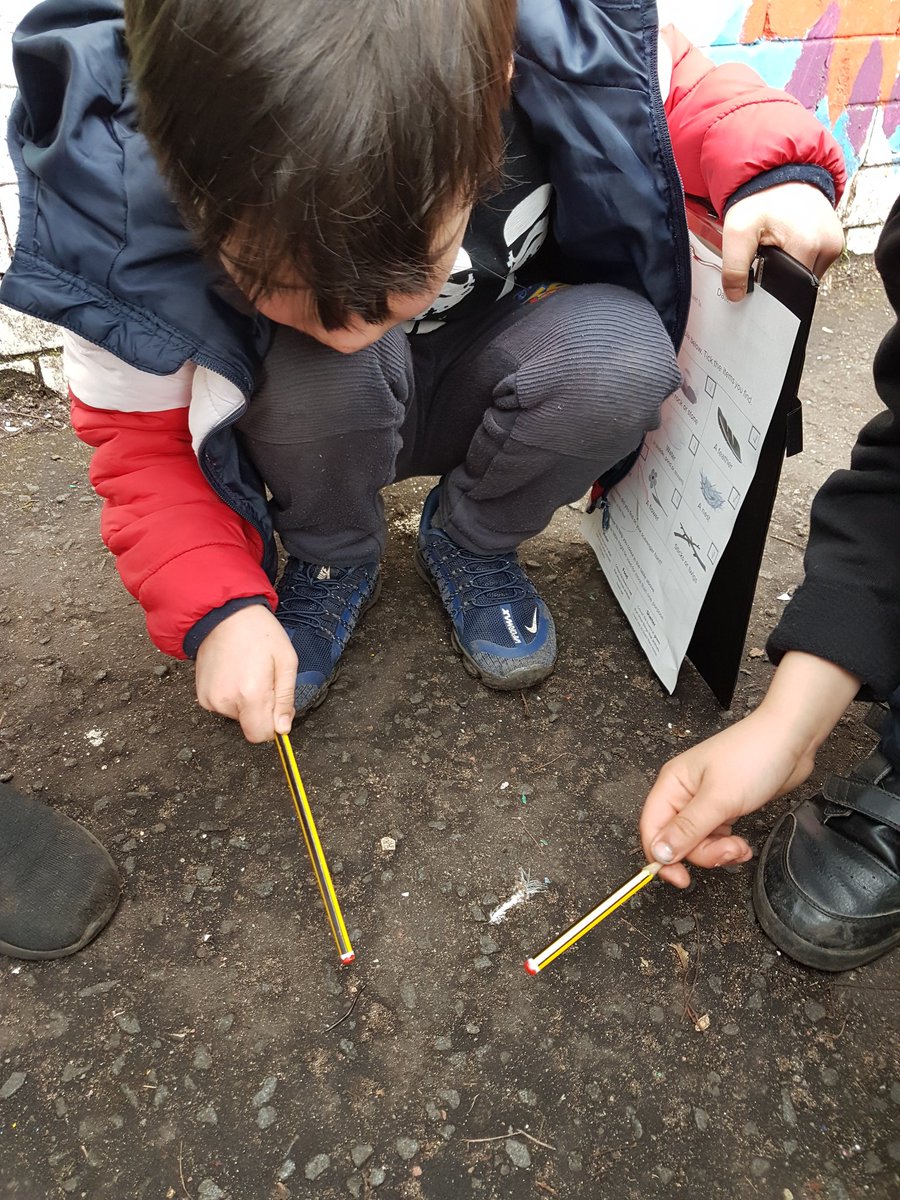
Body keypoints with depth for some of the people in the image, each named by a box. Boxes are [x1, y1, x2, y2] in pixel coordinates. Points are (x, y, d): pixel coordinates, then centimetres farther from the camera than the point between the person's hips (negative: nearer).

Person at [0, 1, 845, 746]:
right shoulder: (126, 197, -27)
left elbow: (683, 89, -5)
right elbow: (142, 443, -14)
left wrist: (775, 166, -25)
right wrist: (217, 611, -26)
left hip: (476, 389, 2)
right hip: (311, 423, -1)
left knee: (627, 349, -28)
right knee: (313, 371, -35)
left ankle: (469, 543, 0)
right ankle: (332, 560, -2)